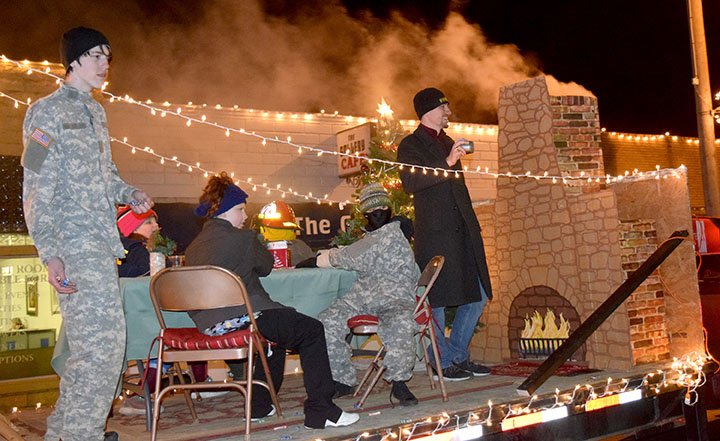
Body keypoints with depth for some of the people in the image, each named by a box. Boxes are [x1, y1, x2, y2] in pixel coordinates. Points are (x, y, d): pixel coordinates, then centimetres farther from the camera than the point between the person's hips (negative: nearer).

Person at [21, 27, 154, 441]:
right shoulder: (48, 111, -6)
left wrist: (130, 194, 9)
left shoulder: (96, 111, 19)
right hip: (76, 244, -9)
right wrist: (50, 254, -19)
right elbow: (37, 189, -12)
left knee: (89, 341, 13)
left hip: (101, 242, 9)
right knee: (103, 338, -12)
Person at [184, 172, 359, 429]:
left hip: (208, 325, 9)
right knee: (312, 331, 5)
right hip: (240, 317, -9)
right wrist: (262, 250, 27)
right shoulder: (242, 238, -7)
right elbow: (266, 267, 8)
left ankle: (259, 405, 35)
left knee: (277, 332, 33)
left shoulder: (193, 247, 14)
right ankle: (320, 413, 1)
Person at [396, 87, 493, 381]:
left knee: (477, 296, 9)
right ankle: (443, 363, 9)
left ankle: (458, 356, 21)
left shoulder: (448, 143, 23)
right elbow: (410, 183, -16)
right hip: (434, 234, -8)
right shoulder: (410, 145, -1)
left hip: (463, 231, 8)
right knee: (436, 299, -3)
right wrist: (446, 163, -22)